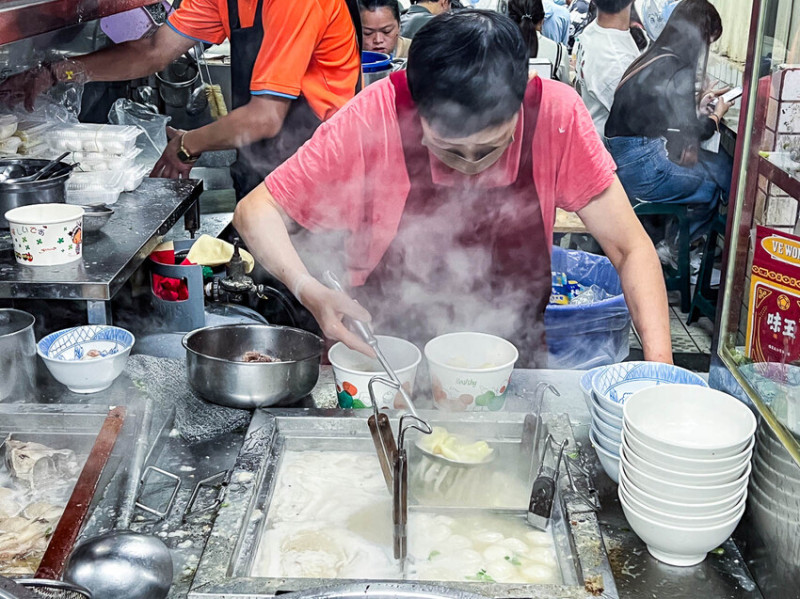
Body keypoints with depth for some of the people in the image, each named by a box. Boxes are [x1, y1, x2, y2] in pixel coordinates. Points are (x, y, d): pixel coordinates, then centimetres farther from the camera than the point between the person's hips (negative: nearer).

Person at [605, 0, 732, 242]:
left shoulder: (653, 58, 11)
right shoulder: (679, 71, -16)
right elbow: (689, 135, -10)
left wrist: (697, 105, 22)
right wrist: (716, 115, 8)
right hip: (642, 168, -9)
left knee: (720, 163, 13)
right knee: (723, 173, 7)